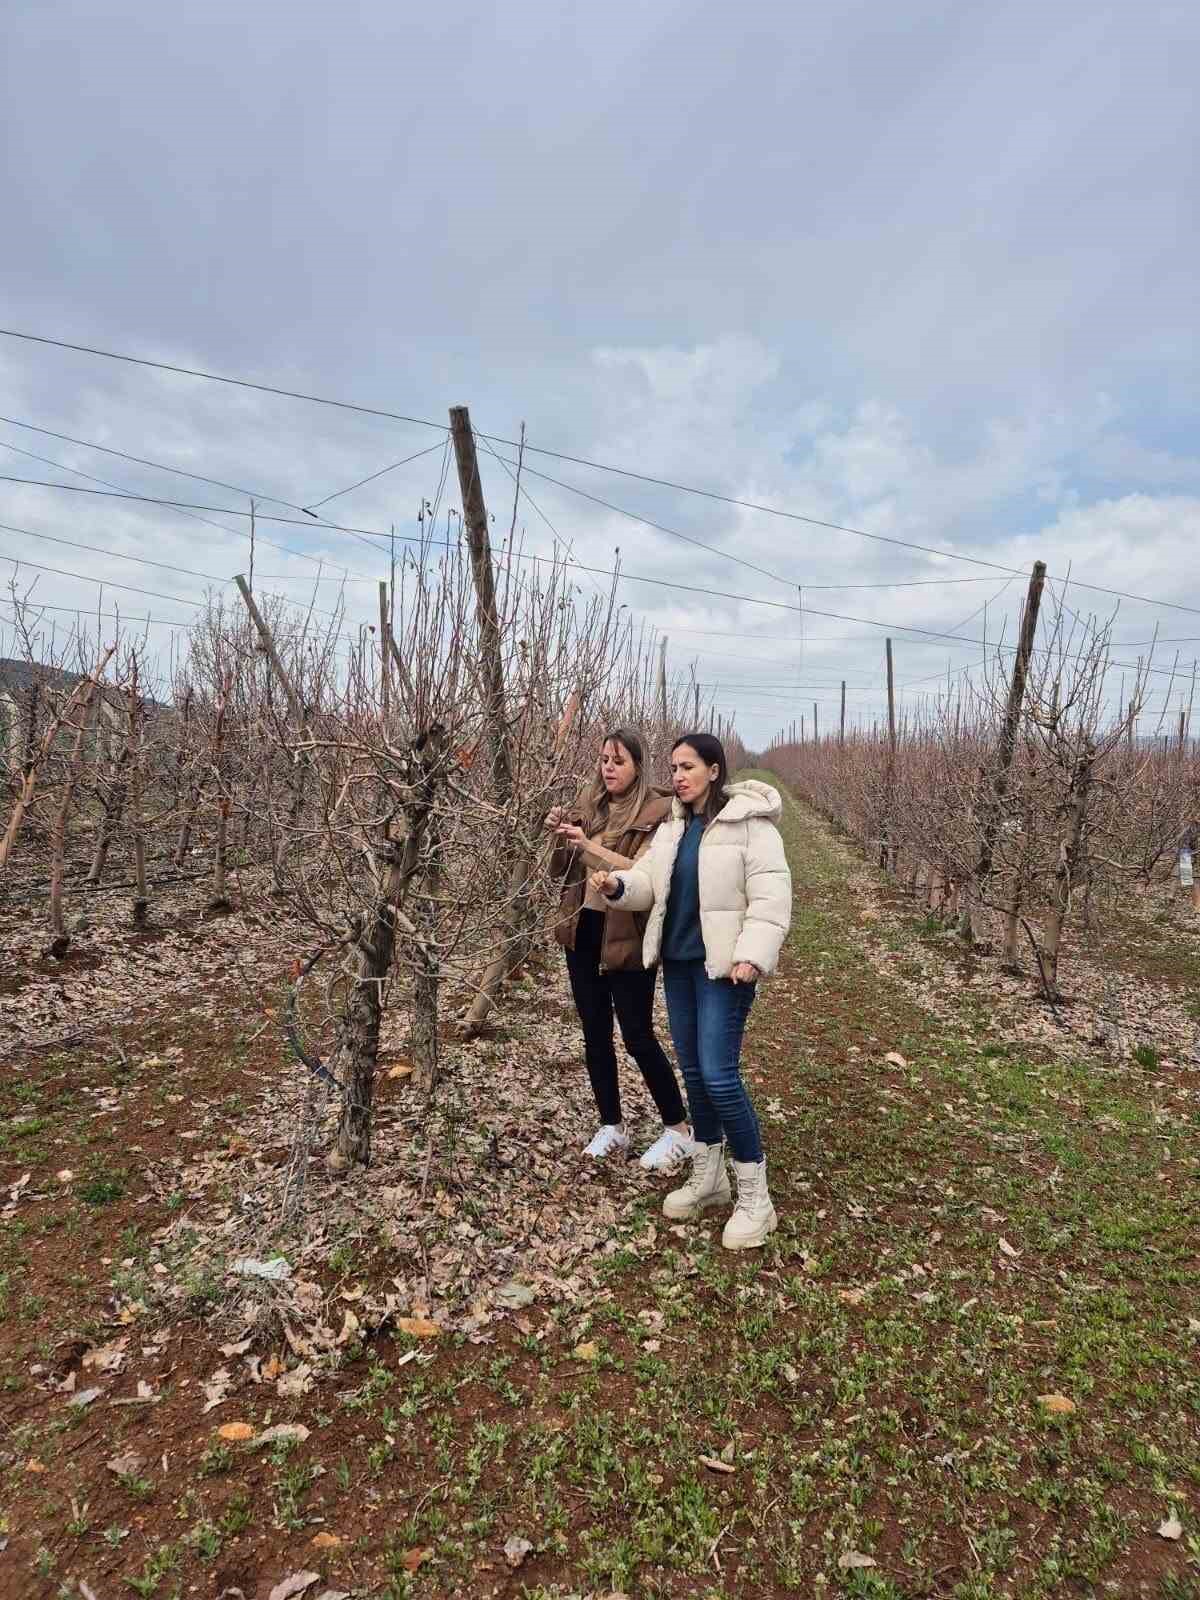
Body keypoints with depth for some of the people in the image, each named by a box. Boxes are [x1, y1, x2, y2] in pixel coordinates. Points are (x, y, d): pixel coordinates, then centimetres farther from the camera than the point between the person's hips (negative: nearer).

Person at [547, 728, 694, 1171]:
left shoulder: (657, 812, -9)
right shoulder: (588, 807, 8)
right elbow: (560, 871, 9)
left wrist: (590, 847, -29)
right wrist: (562, 837, -10)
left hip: (627, 937, -6)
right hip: (583, 931, 6)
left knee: (638, 1036, 1)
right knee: (595, 1035, 12)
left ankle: (678, 1129, 20)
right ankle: (612, 1127, 29)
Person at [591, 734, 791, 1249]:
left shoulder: (750, 822, -12)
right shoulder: (673, 825, 11)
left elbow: (770, 897, -16)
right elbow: (649, 881, 10)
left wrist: (752, 956, -25)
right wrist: (617, 884, -12)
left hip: (723, 964, -7)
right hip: (678, 960, 7)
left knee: (718, 1076, -9)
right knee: (693, 1071, 14)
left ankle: (755, 1197, 8)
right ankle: (708, 1177, 31)